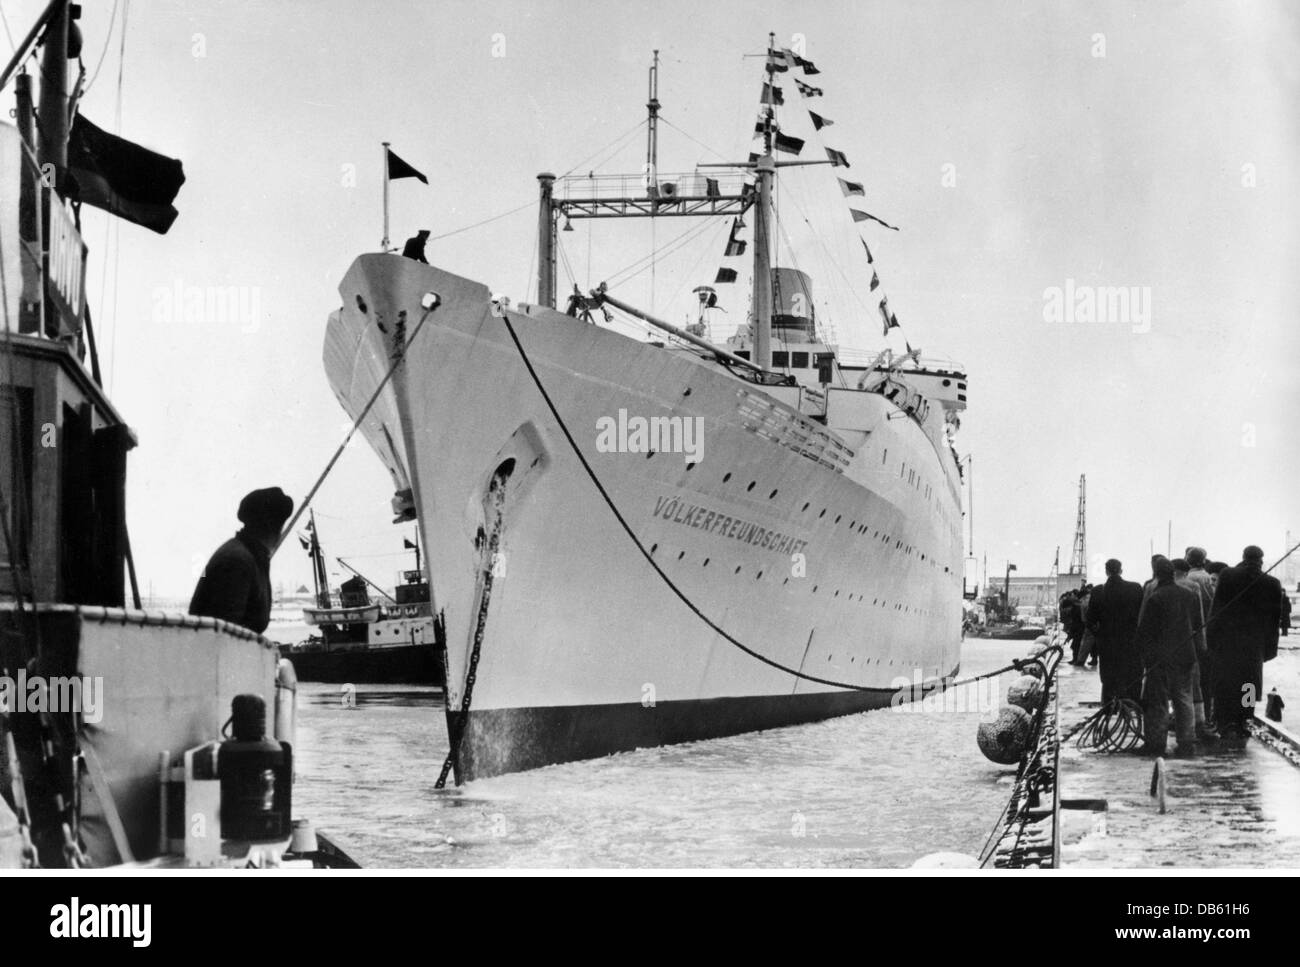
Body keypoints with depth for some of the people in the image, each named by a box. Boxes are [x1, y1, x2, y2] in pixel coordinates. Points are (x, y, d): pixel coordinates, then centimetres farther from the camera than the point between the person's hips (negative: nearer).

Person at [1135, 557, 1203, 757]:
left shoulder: (1154, 598, -13)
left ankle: (1156, 743, 5)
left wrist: (1144, 652, 1)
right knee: (1184, 699, 10)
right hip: (1185, 655, 5)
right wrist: (1196, 649, 23)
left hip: (1160, 658, -5)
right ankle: (1187, 743, 7)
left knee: (1157, 701, 3)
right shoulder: (1190, 595, 5)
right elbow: (1198, 626, 14)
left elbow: (1144, 630, -10)